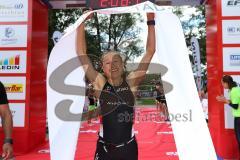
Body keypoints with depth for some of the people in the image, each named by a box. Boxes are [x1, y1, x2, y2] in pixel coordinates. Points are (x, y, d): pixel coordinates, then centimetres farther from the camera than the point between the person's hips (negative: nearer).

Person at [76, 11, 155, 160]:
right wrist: (82, 22, -11)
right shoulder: (100, 84, -6)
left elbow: (150, 51, -6)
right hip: (105, 148, -1)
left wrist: (151, 22, -9)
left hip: (128, 147, 1)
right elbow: (81, 53, -9)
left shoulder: (131, 82, -5)